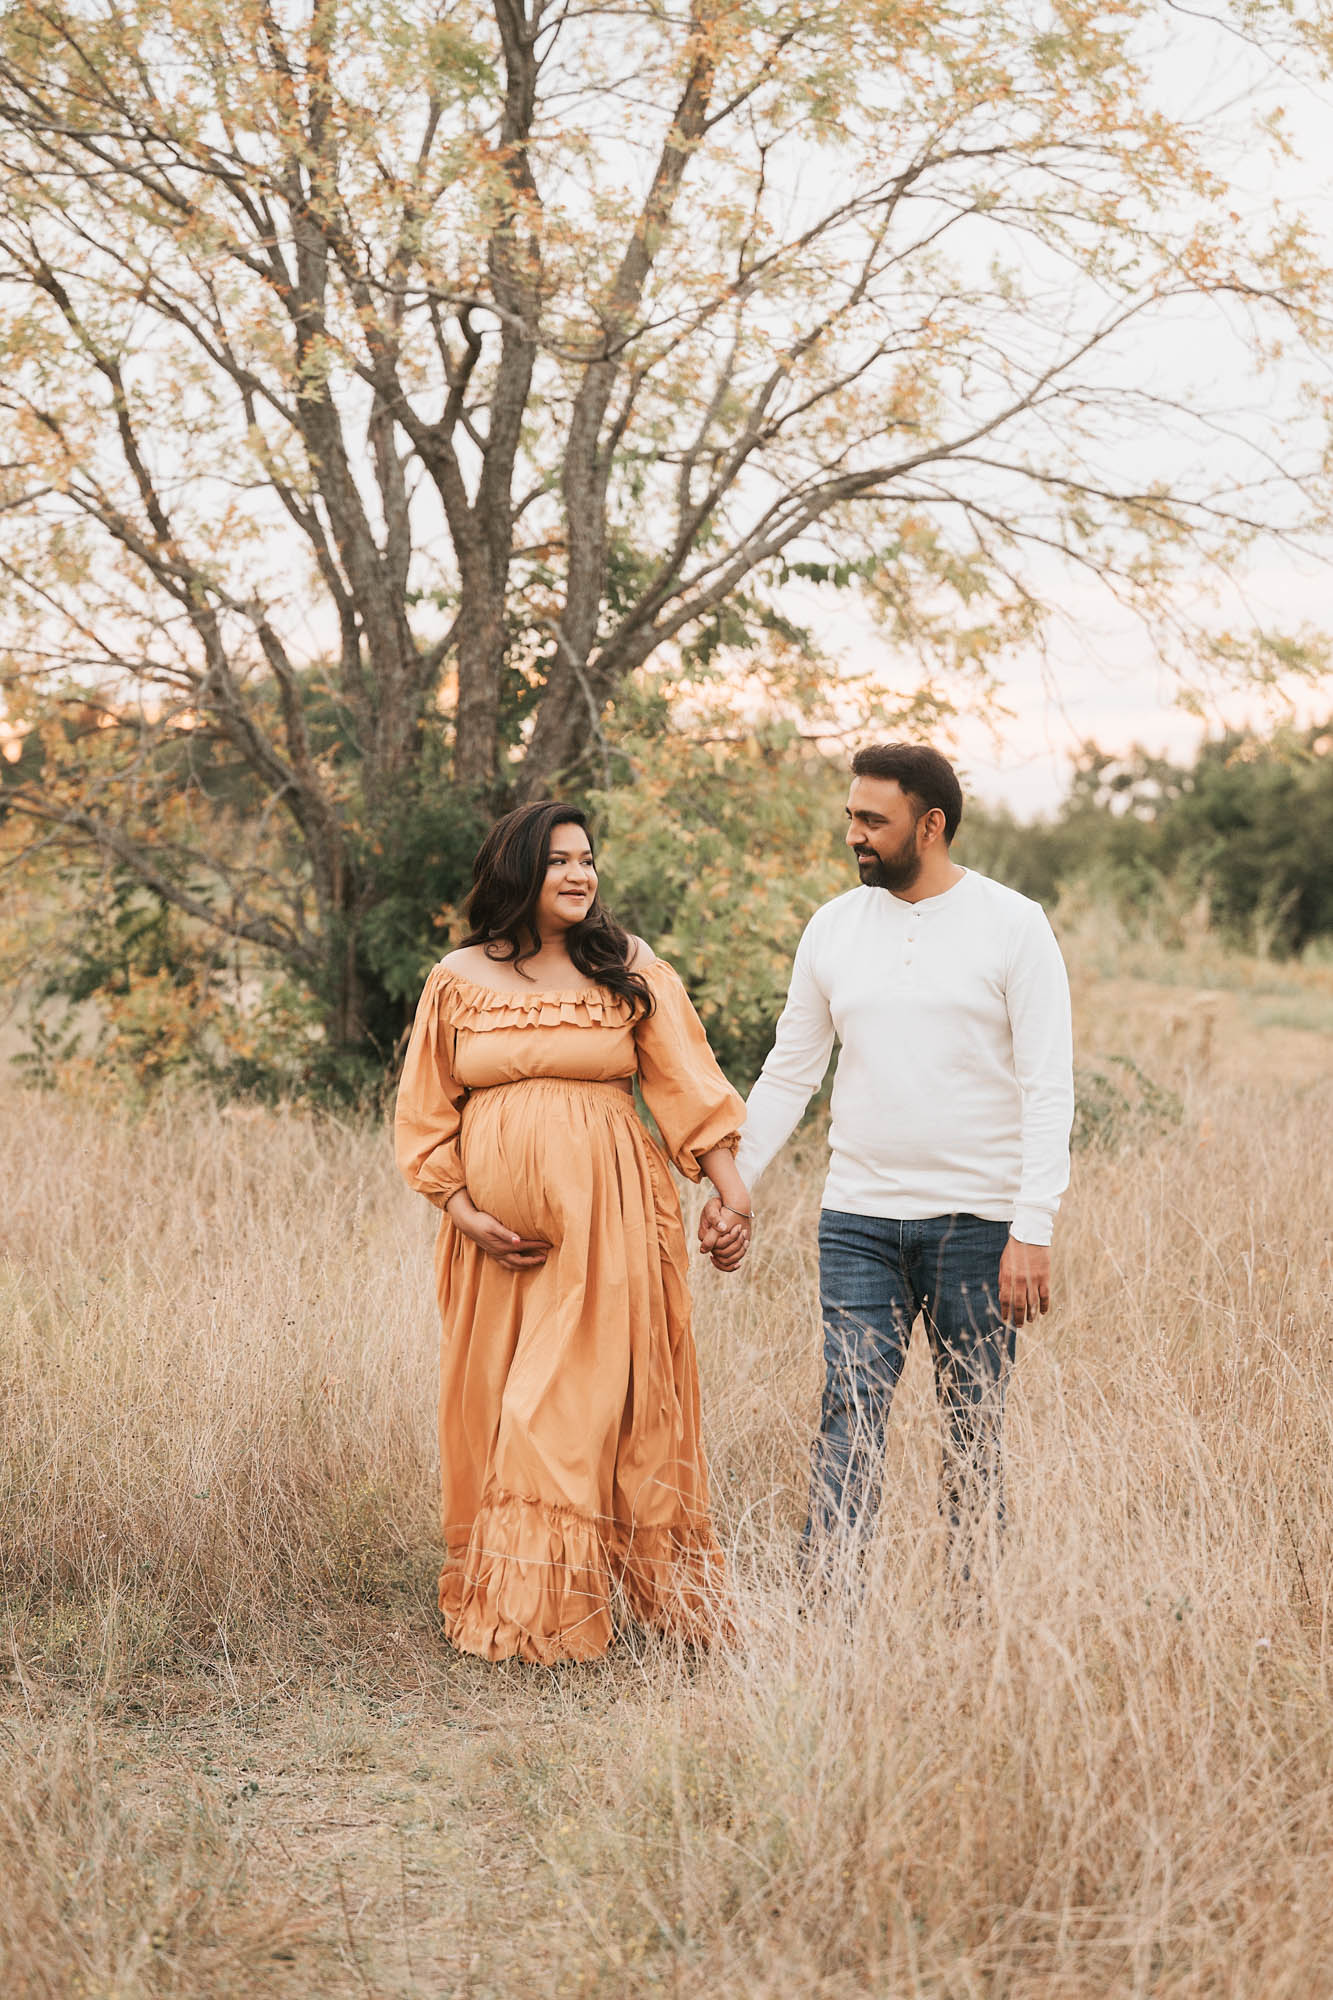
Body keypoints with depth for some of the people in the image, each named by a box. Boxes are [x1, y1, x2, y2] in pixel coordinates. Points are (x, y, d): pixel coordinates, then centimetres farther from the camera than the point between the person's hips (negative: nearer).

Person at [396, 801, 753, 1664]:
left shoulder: (630, 970, 5)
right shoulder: (458, 981, 7)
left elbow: (689, 1085, 1)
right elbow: (426, 1113, 9)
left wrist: (733, 1190, -9)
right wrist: (463, 1210, -3)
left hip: (605, 1223, -1)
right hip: (496, 1230, 2)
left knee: (580, 1407, -6)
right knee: (493, 1407, 4)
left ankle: (547, 1609, 1)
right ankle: (490, 1603, 14)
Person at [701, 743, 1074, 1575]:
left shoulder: (1014, 926, -4)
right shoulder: (834, 927, 7)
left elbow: (1048, 1089, -8)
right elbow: (788, 1075, 15)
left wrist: (1033, 1231, -15)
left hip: (977, 1221, -3)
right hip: (859, 1217, 3)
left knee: (975, 1426, 5)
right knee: (850, 1413, -3)